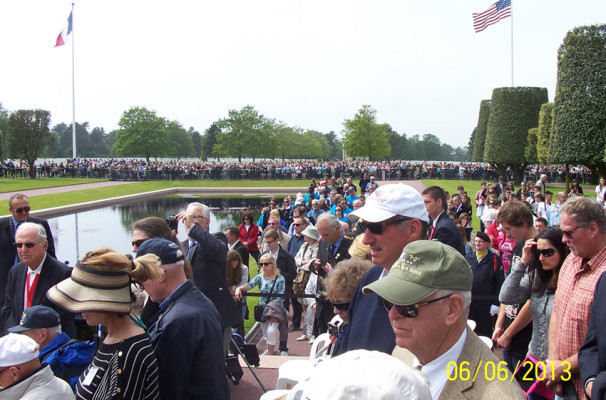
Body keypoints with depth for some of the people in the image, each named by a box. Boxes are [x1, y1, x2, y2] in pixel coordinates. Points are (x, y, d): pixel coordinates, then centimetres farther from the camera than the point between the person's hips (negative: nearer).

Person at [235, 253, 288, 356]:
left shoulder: (280, 279, -7)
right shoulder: (260, 277, 2)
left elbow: (280, 297, -10)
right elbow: (250, 284, -17)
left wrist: (273, 310, -20)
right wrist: (240, 288, -38)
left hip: (275, 309, -4)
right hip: (262, 309, 4)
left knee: (271, 331, -21)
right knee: (266, 334, 14)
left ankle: (271, 353, -5)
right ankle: (270, 349, 40)